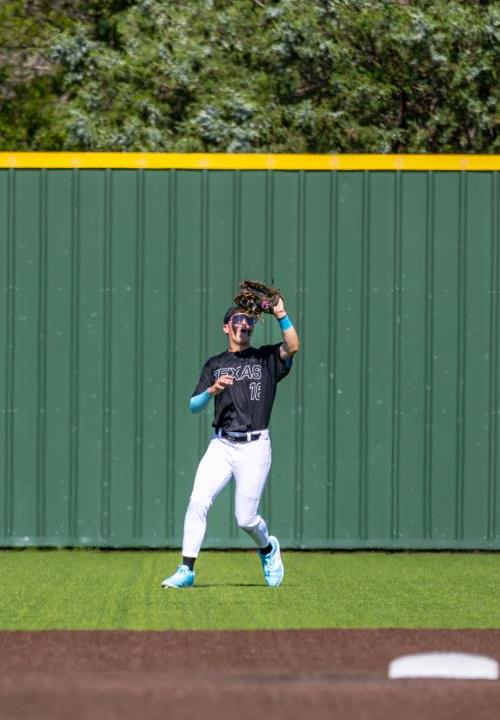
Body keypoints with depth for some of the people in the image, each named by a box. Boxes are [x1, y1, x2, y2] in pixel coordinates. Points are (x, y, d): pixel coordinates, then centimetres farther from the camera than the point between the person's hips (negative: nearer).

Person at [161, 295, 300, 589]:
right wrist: (212, 390, -12)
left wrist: (281, 313, -18)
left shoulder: (267, 358, 9)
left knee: (246, 518, -4)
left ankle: (268, 548, 30)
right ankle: (186, 571, -12)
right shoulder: (215, 364, 15)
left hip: (254, 447, -2)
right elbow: (193, 406, 7)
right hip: (221, 445, 2)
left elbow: (292, 347, -13)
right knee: (198, 502, -15)